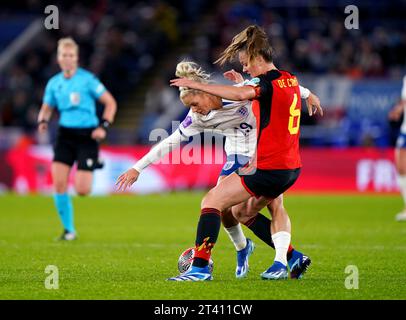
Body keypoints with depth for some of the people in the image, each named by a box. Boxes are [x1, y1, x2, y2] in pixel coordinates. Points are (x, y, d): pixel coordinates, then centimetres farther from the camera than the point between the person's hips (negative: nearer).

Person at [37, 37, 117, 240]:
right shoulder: (54, 83, 7)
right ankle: (69, 229, 6)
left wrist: (103, 126, -14)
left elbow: (110, 103, -3)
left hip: (86, 135, -4)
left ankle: (93, 166, 28)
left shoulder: (87, 79, -7)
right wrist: (43, 121, -2)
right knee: (59, 183, -11)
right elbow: (46, 108, 20)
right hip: (65, 134, 4)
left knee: (82, 191, -9)